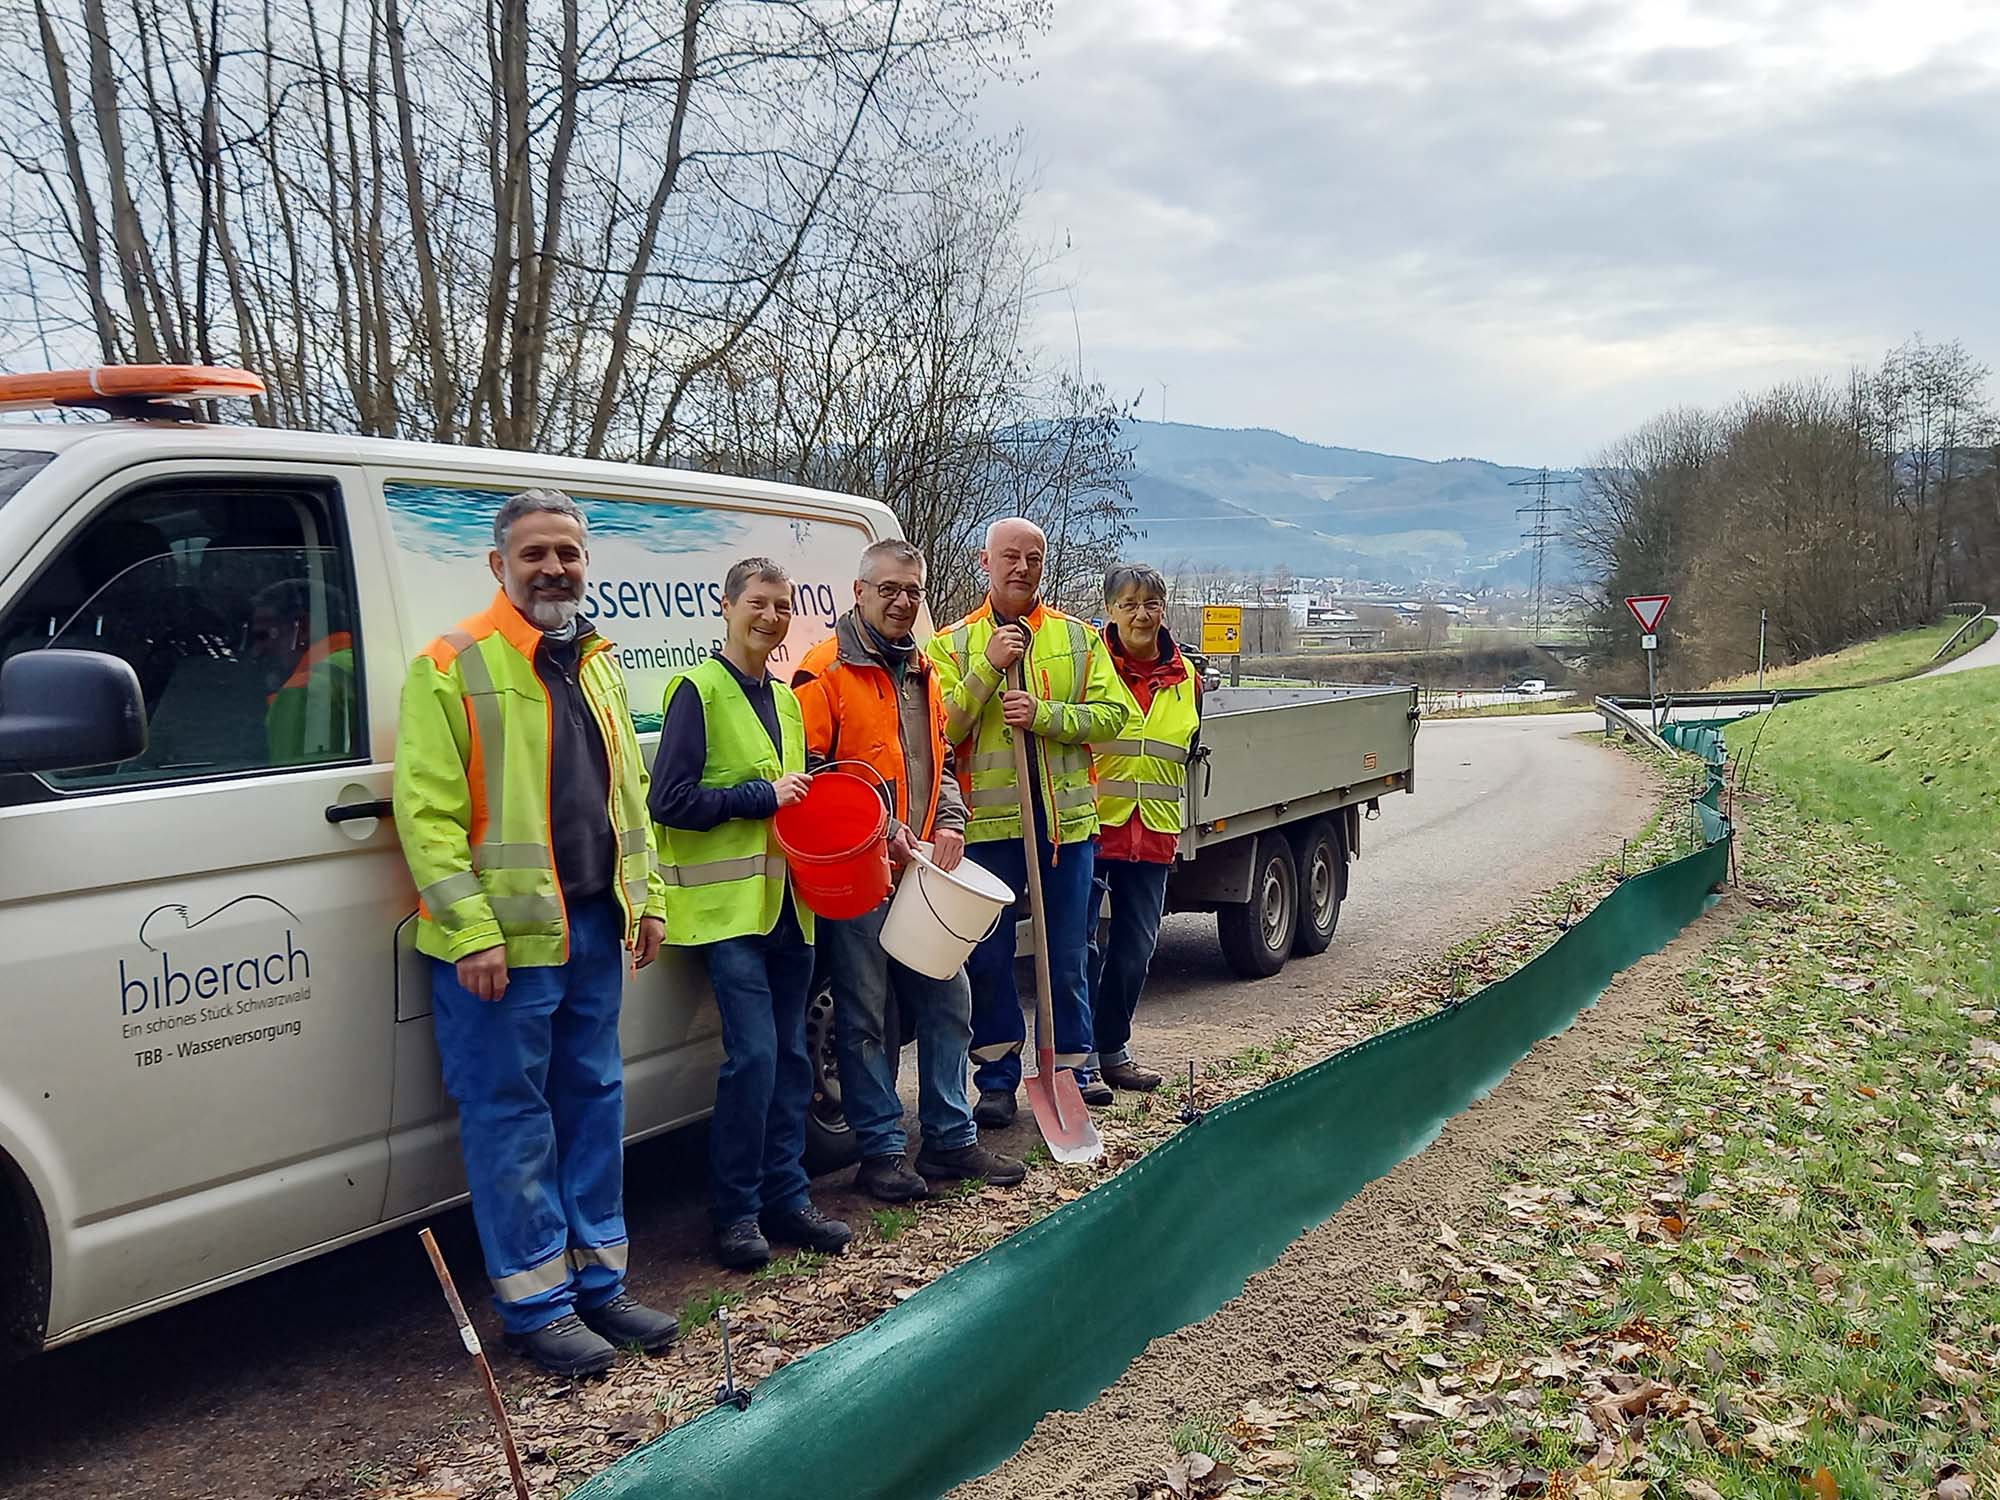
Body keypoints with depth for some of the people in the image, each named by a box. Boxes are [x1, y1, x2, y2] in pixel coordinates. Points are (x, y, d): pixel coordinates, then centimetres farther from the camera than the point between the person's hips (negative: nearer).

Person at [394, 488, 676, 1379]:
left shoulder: (598, 665, 14)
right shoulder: (450, 667, -9)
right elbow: (426, 813, -14)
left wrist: (647, 898, 12)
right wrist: (471, 933, -19)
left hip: (593, 928, 7)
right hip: (502, 939, -7)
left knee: (594, 1105, 13)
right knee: (512, 1121, 1)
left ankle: (598, 1284, 24)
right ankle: (535, 1306, 12)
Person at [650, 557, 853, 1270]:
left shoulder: (785, 700, 16)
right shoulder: (699, 690, -7)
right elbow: (668, 800, -14)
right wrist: (761, 796, -14)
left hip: (788, 903, 8)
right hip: (729, 905, -7)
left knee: (790, 1057, 10)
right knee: (753, 1056, -12)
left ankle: (785, 1198, 19)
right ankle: (736, 1211, 1)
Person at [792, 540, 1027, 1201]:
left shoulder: (920, 671, 16)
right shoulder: (825, 669, -7)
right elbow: (808, 772, -12)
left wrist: (949, 824, 5)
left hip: (922, 871, 7)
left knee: (947, 1003, 10)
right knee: (865, 1016, 0)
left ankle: (952, 1139, 22)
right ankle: (881, 1152, 11)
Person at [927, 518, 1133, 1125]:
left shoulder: (1078, 638, 8)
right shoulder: (953, 644, 4)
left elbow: (1110, 715, -2)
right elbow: (942, 729, -7)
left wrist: (1045, 715, -15)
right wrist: (987, 668, -16)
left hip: (1066, 818, 1)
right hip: (988, 823, -1)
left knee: (1068, 956, 10)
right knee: (987, 958, 5)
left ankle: (1072, 1069, 23)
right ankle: (998, 1080, 18)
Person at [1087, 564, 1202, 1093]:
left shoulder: (1186, 679, 11)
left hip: (1153, 834, 5)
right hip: (1091, 826, -5)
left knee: (1135, 946, 12)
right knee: (1080, 944, -4)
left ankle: (1112, 1050, 26)